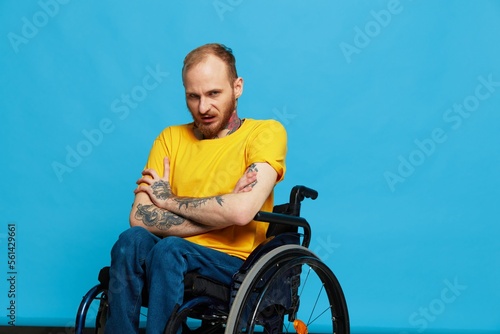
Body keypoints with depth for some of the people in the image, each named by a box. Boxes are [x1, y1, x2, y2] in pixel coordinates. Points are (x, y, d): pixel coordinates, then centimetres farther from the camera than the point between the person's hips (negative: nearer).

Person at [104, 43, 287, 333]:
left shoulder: (266, 132, -2)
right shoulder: (170, 139, 9)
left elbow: (241, 211, -18)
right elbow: (140, 217, -4)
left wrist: (169, 201, -5)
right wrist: (217, 218, -13)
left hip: (236, 264, -3)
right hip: (176, 259, 4)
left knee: (170, 249, -31)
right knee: (133, 240, -27)